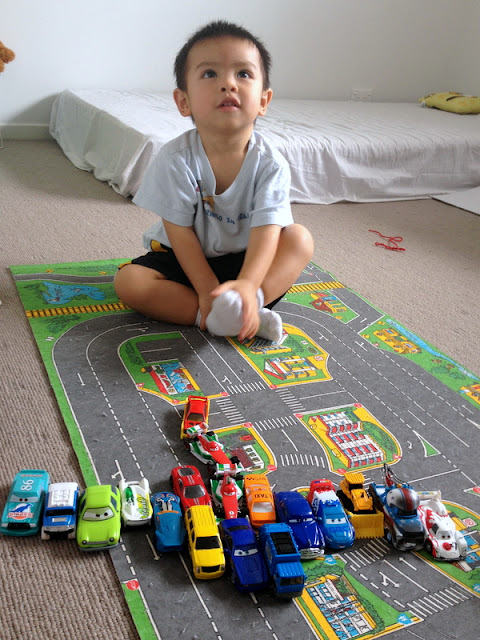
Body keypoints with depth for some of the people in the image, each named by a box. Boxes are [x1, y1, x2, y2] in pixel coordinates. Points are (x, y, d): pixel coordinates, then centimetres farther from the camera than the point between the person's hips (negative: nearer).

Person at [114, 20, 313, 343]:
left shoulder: (270, 164, -16)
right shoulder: (176, 159, -19)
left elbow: (266, 230, -26)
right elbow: (180, 233, -18)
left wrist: (247, 284, -45)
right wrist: (208, 290, -27)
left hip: (243, 260, 1)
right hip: (185, 260, 0)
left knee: (300, 238, -19)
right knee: (128, 282, -24)